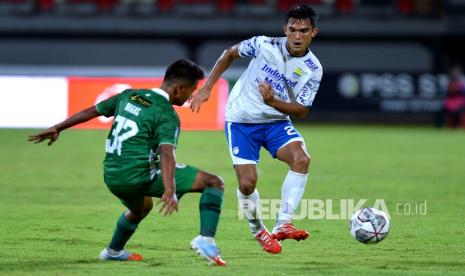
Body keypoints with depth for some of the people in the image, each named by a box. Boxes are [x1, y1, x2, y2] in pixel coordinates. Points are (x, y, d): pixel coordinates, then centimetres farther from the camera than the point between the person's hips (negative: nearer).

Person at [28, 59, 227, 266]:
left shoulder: (129, 96, 13)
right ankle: (206, 239, -22)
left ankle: (113, 251, 55)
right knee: (214, 183, -6)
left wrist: (57, 129, 31)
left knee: (141, 208, 41)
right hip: (141, 176, -7)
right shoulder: (167, 115, -9)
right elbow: (166, 152, -25)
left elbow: (90, 111, 20)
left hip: (112, 177, 8)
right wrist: (169, 191, -37)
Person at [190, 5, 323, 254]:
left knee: (301, 159, -27)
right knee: (247, 183, -12)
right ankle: (258, 232, 17)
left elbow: (302, 111, -11)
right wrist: (207, 88, -1)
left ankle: (283, 225, -25)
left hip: (276, 121, 1)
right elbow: (230, 54, 3)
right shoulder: (264, 45, -14)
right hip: (241, 121, -1)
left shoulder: (313, 69, -11)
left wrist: (273, 102, -30)